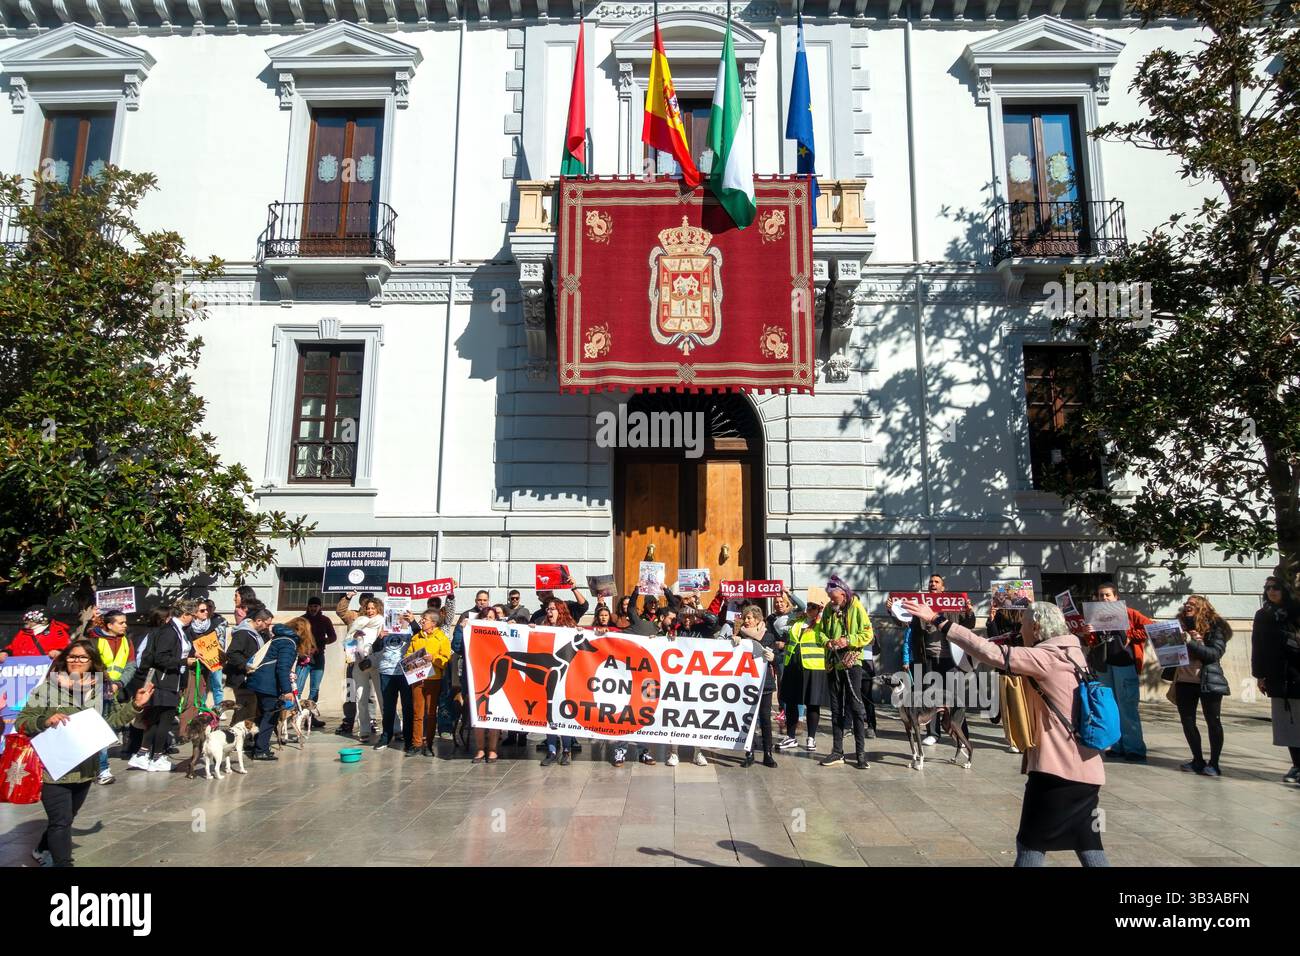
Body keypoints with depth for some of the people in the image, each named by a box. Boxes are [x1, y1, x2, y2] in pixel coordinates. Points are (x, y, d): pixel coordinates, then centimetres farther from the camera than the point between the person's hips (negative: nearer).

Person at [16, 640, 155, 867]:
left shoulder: (100, 690, 2)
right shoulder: (48, 687, -11)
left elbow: (112, 720, 10)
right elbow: (21, 722, -10)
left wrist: (135, 705, -2)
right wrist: (45, 721, -27)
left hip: (84, 769, 5)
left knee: (65, 818, 24)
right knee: (61, 822, -3)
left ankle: (43, 850, 49)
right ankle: (63, 862, 9)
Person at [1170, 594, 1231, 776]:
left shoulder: (1215, 627, -5)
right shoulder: (1180, 625, 8)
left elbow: (1215, 653, -16)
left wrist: (1190, 642, -24)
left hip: (1208, 681, -5)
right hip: (1184, 681, 5)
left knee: (1213, 721, 4)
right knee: (1187, 721, 7)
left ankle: (1214, 763, 13)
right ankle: (1198, 761, 19)